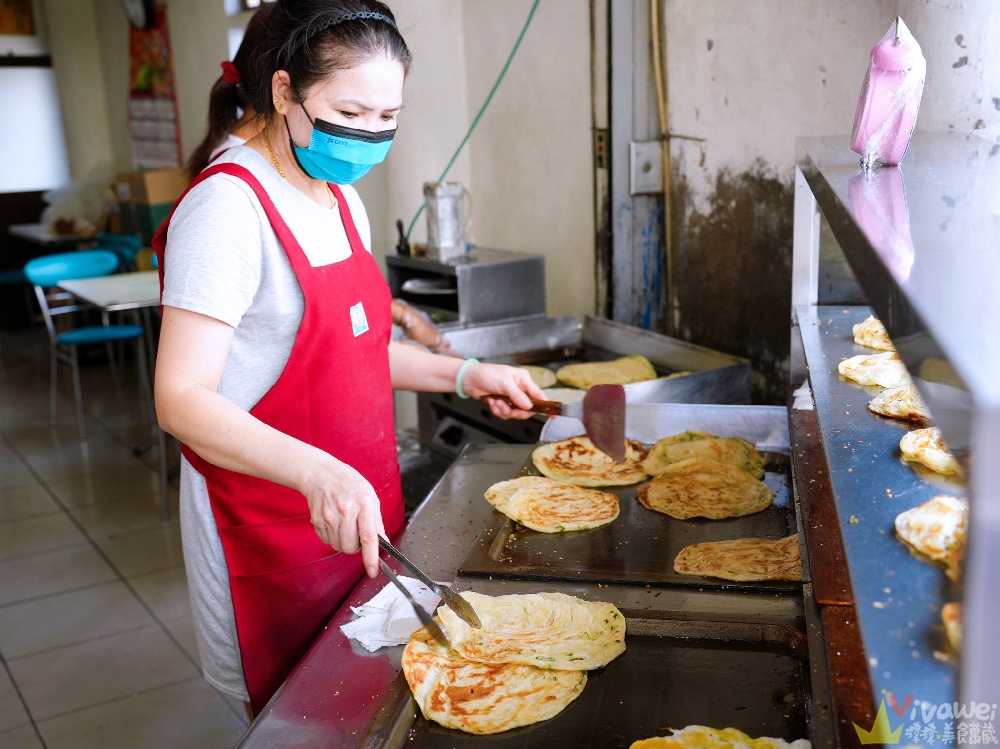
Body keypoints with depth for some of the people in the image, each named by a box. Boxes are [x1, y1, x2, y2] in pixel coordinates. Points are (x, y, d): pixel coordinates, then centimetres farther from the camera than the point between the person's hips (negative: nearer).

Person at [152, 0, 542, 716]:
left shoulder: (339, 199, 8)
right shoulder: (229, 207, -20)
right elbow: (183, 400, -24)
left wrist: (465, 374, 5)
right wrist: (317, 472, -38)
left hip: (359, 509, 8)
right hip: (270, 521, -8)